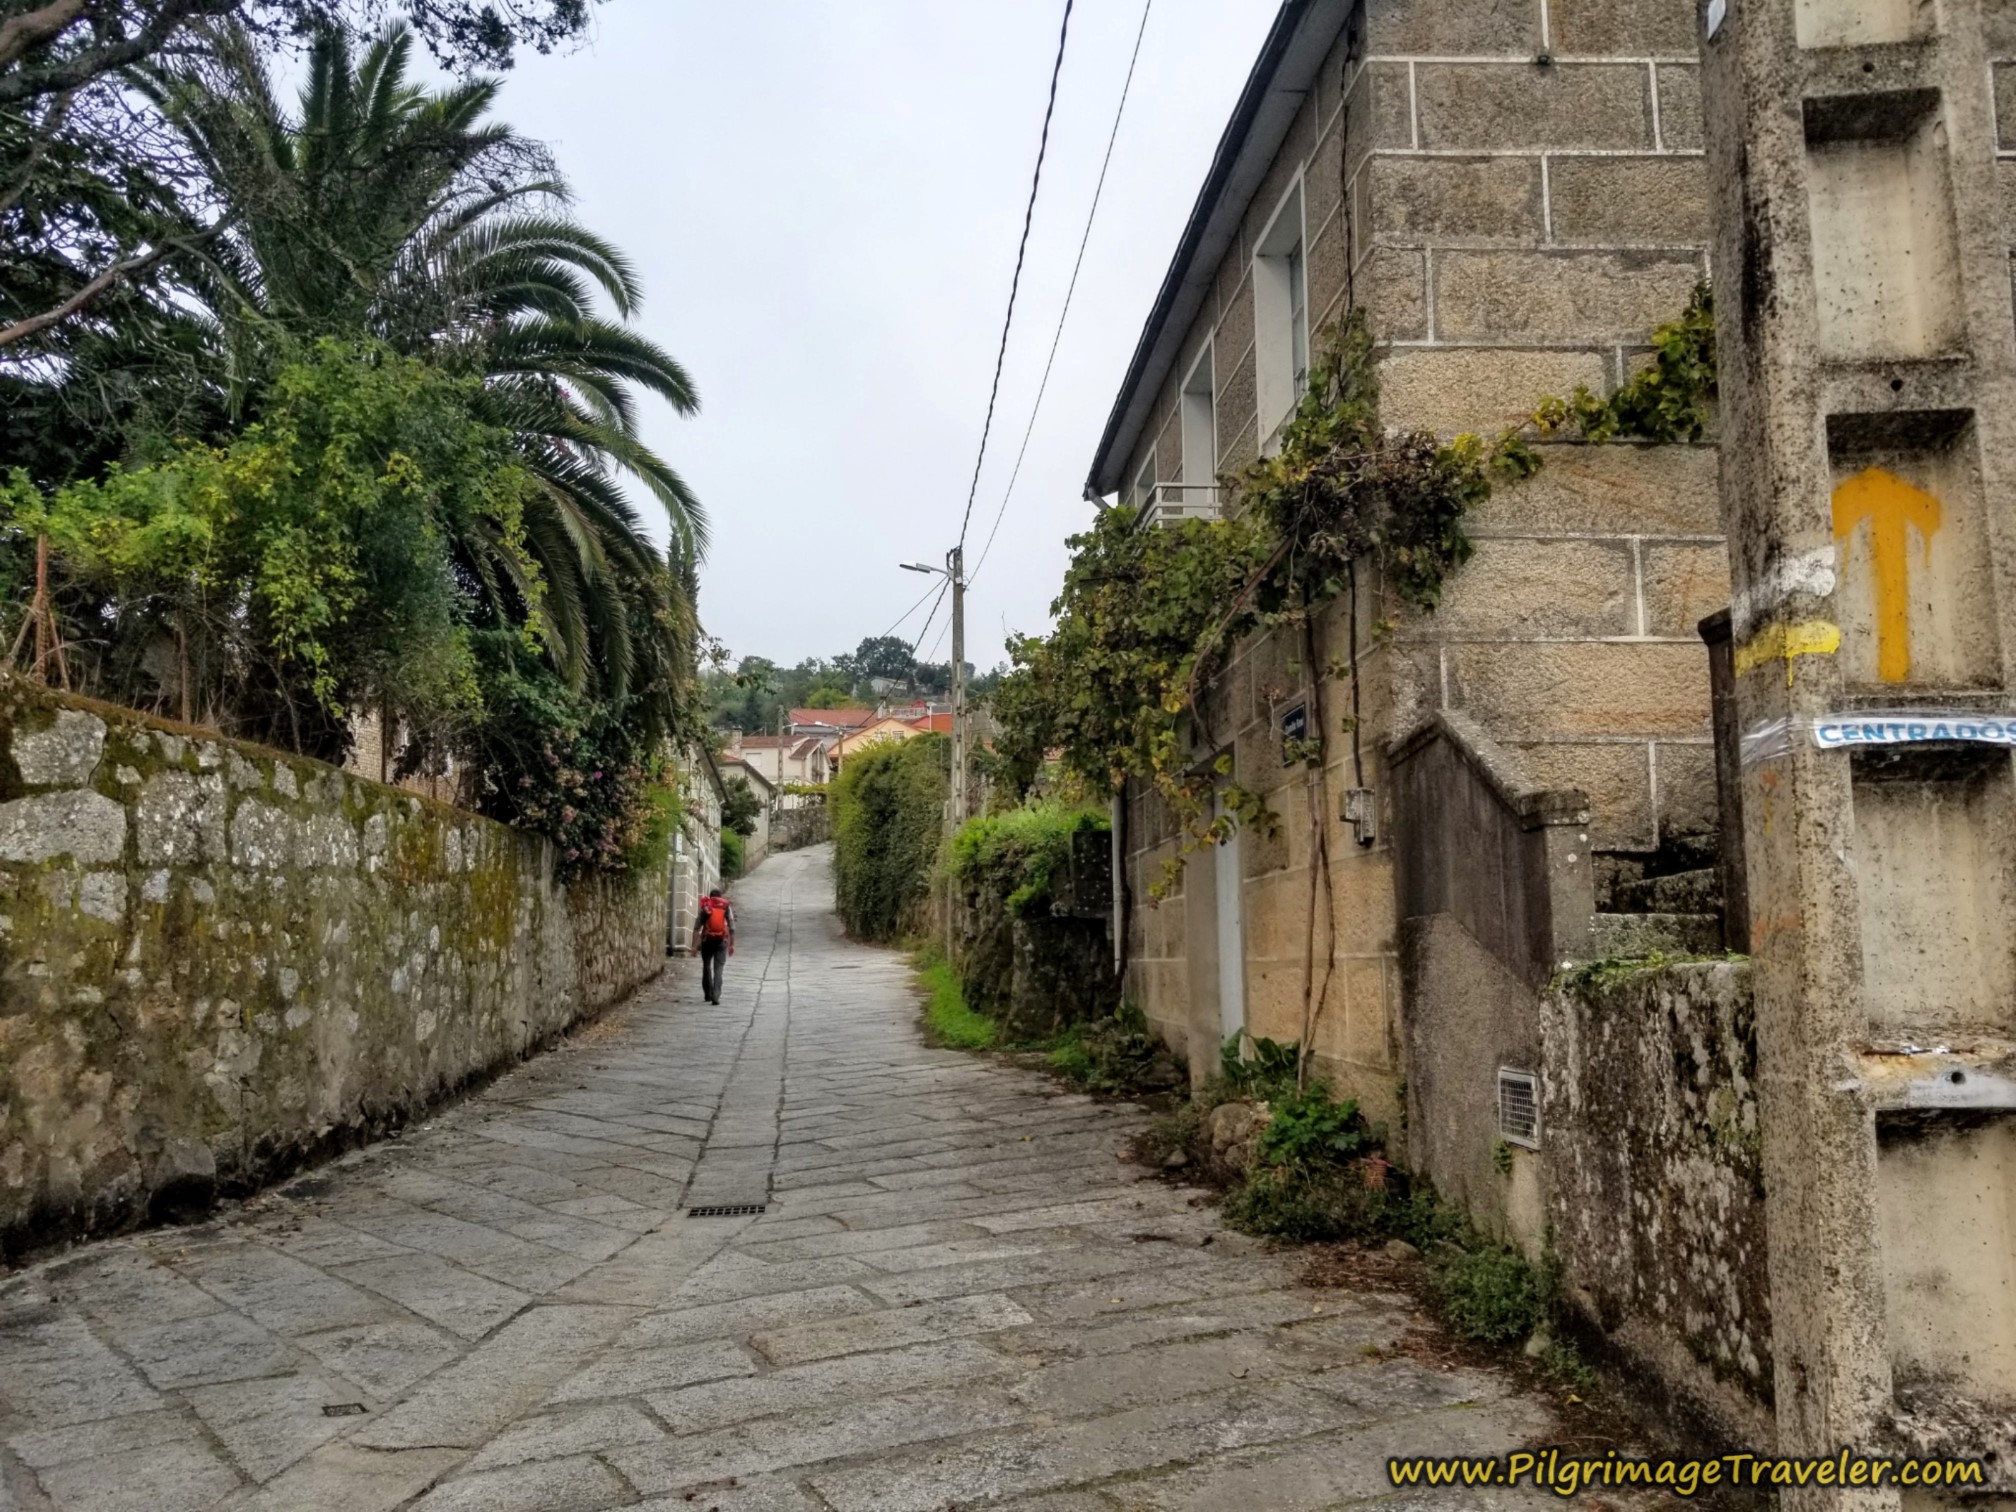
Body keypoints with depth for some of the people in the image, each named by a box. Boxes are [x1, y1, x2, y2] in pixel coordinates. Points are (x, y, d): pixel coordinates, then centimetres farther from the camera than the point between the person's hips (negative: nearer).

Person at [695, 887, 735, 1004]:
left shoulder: (705, 906, 6)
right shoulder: (727, 906, 5)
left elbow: (697, 927, 1)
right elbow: (732, 927, 0)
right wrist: (732, 944, 4)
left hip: (707, 940, 1)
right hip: (721, 941, -1)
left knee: (706, 966, 17)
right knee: (718, 968, 0)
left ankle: (708, 994, 23)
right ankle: (715, 996, -12)